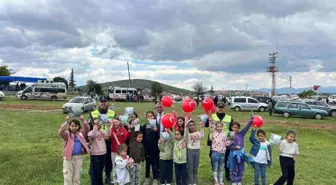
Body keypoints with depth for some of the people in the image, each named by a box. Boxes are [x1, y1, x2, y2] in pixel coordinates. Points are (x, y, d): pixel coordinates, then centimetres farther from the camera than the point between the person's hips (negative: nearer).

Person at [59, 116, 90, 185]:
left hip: (78, 158, 3)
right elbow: (60, 132, -24)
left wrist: (83, 121, -26)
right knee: (67, 178, 6)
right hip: (68, 158, -3)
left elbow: (87, 129, -10)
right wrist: (66, 122, -35)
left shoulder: (81, 133, 4)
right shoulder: (67, 134, -5)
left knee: (77, 177, 15)